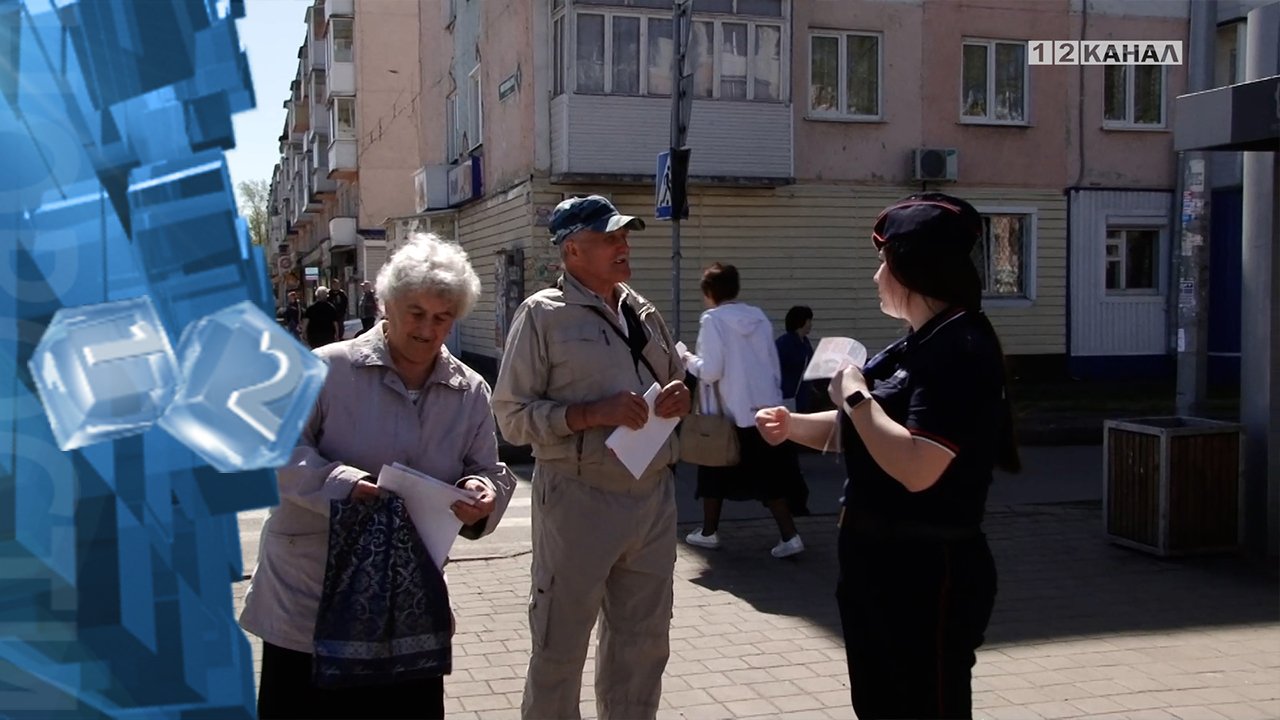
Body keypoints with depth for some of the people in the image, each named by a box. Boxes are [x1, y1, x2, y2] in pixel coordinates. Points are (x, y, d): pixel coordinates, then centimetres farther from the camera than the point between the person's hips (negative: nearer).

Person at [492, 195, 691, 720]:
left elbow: (676, 387, 23)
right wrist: (593, 413, -20)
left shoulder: (644, 313, 13)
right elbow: (512, 415, -9)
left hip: (652, 496, 6)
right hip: (578, 499, -6)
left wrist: (678, 398, -1)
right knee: (559, 647, 5)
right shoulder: (542, 315, -5)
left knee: (642, 642, 16)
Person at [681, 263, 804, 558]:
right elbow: (774, 364, 11)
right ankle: (789, 535, 1)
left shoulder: (712, 320, -10)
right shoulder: (759, 317, 7)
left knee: (715, 473, 14)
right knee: (768, 476, 9)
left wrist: (690, 360, 4)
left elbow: (710, 371, -15)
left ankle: (708, 532, 25)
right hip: (765, 409, 5)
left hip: (728, 412, -5)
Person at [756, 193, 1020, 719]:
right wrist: (792, 425, 4)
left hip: (927, 574, -10)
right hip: (881, 562, 10)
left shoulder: (960, 350, -21)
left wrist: (854, 396, -20)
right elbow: (860, 430, 19)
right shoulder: (917, 346, 11)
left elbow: (916, 467, -31)